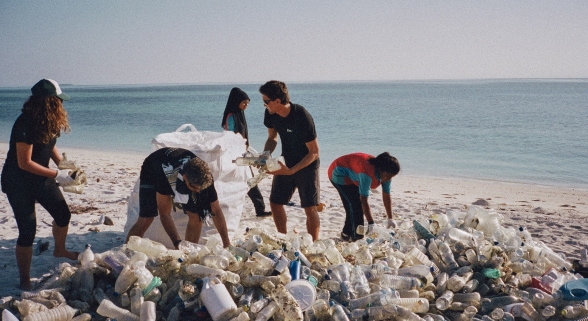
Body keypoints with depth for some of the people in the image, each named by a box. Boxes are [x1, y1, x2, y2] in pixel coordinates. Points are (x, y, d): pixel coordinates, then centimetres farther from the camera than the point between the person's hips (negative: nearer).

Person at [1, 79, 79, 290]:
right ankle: (25, 281, 11)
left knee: (63, 215, 17)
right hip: (19, 183, -8)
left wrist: (64, 166, -2)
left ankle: (60, 250, 46)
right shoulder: (26, 124, -28)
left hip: (41, 178, 8)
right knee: (27, 232, -5)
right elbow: (24, 163, -27)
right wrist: (57, 175, -24)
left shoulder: (48, 121, -2)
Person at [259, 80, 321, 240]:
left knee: (310, 208, -7)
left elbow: (314, 153, -22)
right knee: (275, 203, 6)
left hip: (307, 165, -6)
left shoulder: (302, 117, -29)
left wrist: (291, 170, -29)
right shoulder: (270, 114, -11)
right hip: (287, 163, 6)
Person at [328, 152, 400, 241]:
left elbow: (386, 196, -8)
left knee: (352, 206, 12)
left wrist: (391, 219, -10)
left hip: (351, 176, 9)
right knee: (356, 205, -16)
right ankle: (357, 237, -10)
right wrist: (371, 224, -38)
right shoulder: (368, 173, -40)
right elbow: (364, 200, -39)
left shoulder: (386, 174, -16)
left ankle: (346, 234, 29)